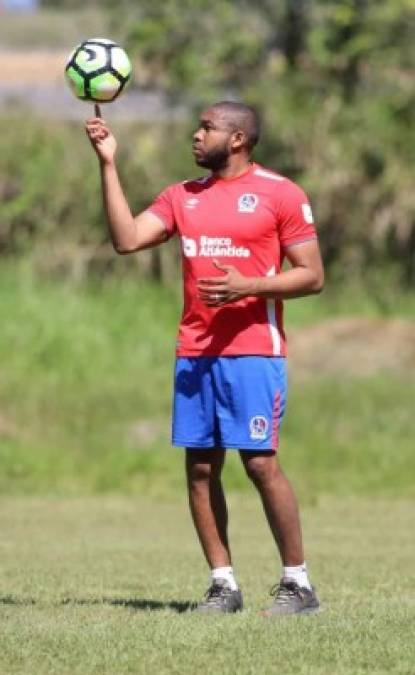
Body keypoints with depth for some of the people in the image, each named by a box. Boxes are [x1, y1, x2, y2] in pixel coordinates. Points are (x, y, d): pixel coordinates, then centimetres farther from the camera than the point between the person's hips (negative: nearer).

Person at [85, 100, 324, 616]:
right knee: (200, 466, 1)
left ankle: (297, 583, -1)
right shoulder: (183, 197, 14)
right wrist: (108, 165, -1)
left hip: (254, 351, -6)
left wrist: (247, 286, -17)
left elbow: (312, 276, -3)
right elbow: (127, 239, 3)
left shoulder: (279, 194, -1)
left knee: (260, 462, -10)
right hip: (193, 353, 6)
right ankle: (223, 584, 7)